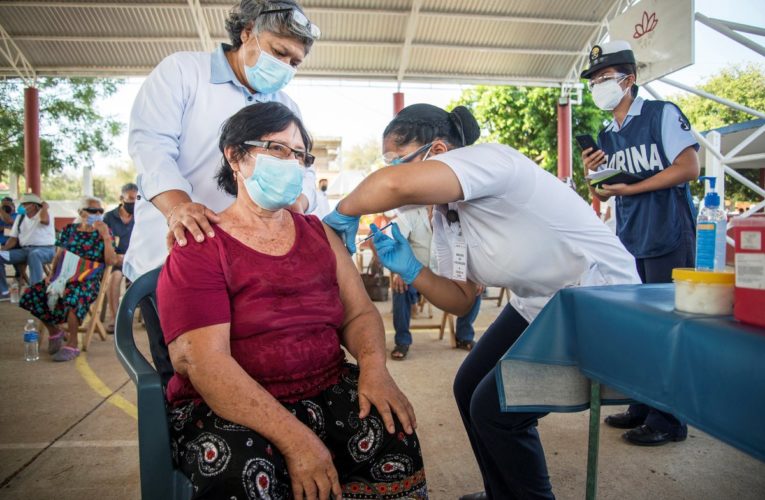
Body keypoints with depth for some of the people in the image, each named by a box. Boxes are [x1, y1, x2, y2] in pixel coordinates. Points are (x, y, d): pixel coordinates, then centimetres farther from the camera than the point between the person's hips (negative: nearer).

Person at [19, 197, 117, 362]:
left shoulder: (103, 233, 5)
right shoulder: (69, 230, 14)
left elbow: (111, 261, -7)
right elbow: (58, 256, 18)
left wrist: (106, 236, -12)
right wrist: (52, 274, 3)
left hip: (87, 281, -5)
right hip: (63, 277, 5)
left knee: (72, 298, -37)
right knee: (32, 294, -15)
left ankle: (72, 345, -19)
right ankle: (54, 331, 10)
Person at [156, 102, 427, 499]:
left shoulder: (318, 234, 11)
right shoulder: (199, 249, -6)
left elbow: (360, 312, 9)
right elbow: (202, 359, -18)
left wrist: (373, 366, -15)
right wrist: (293, 437, -27)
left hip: (326, 393, 4)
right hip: (228, 409, -4)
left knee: (393, 430, -21)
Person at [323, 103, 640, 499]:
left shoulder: (488, 159, -26)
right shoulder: (444, 219, 2)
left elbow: (395, 185, -45)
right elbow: (462, 301, 7)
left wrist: (343, 213, -26)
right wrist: (410, 270, -8)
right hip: (536, 304, 9)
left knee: (494, 409, -9)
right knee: (469, 389, 11)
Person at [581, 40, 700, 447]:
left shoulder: (662, 115, -4)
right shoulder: (605, 136, 14)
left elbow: (688, 167, -13)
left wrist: (629, 188, -16)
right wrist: (593, 176, -3)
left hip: (668, 239, -6)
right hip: (629, 243, 6)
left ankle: (668, 421, 10)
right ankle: (642, 407, 23)